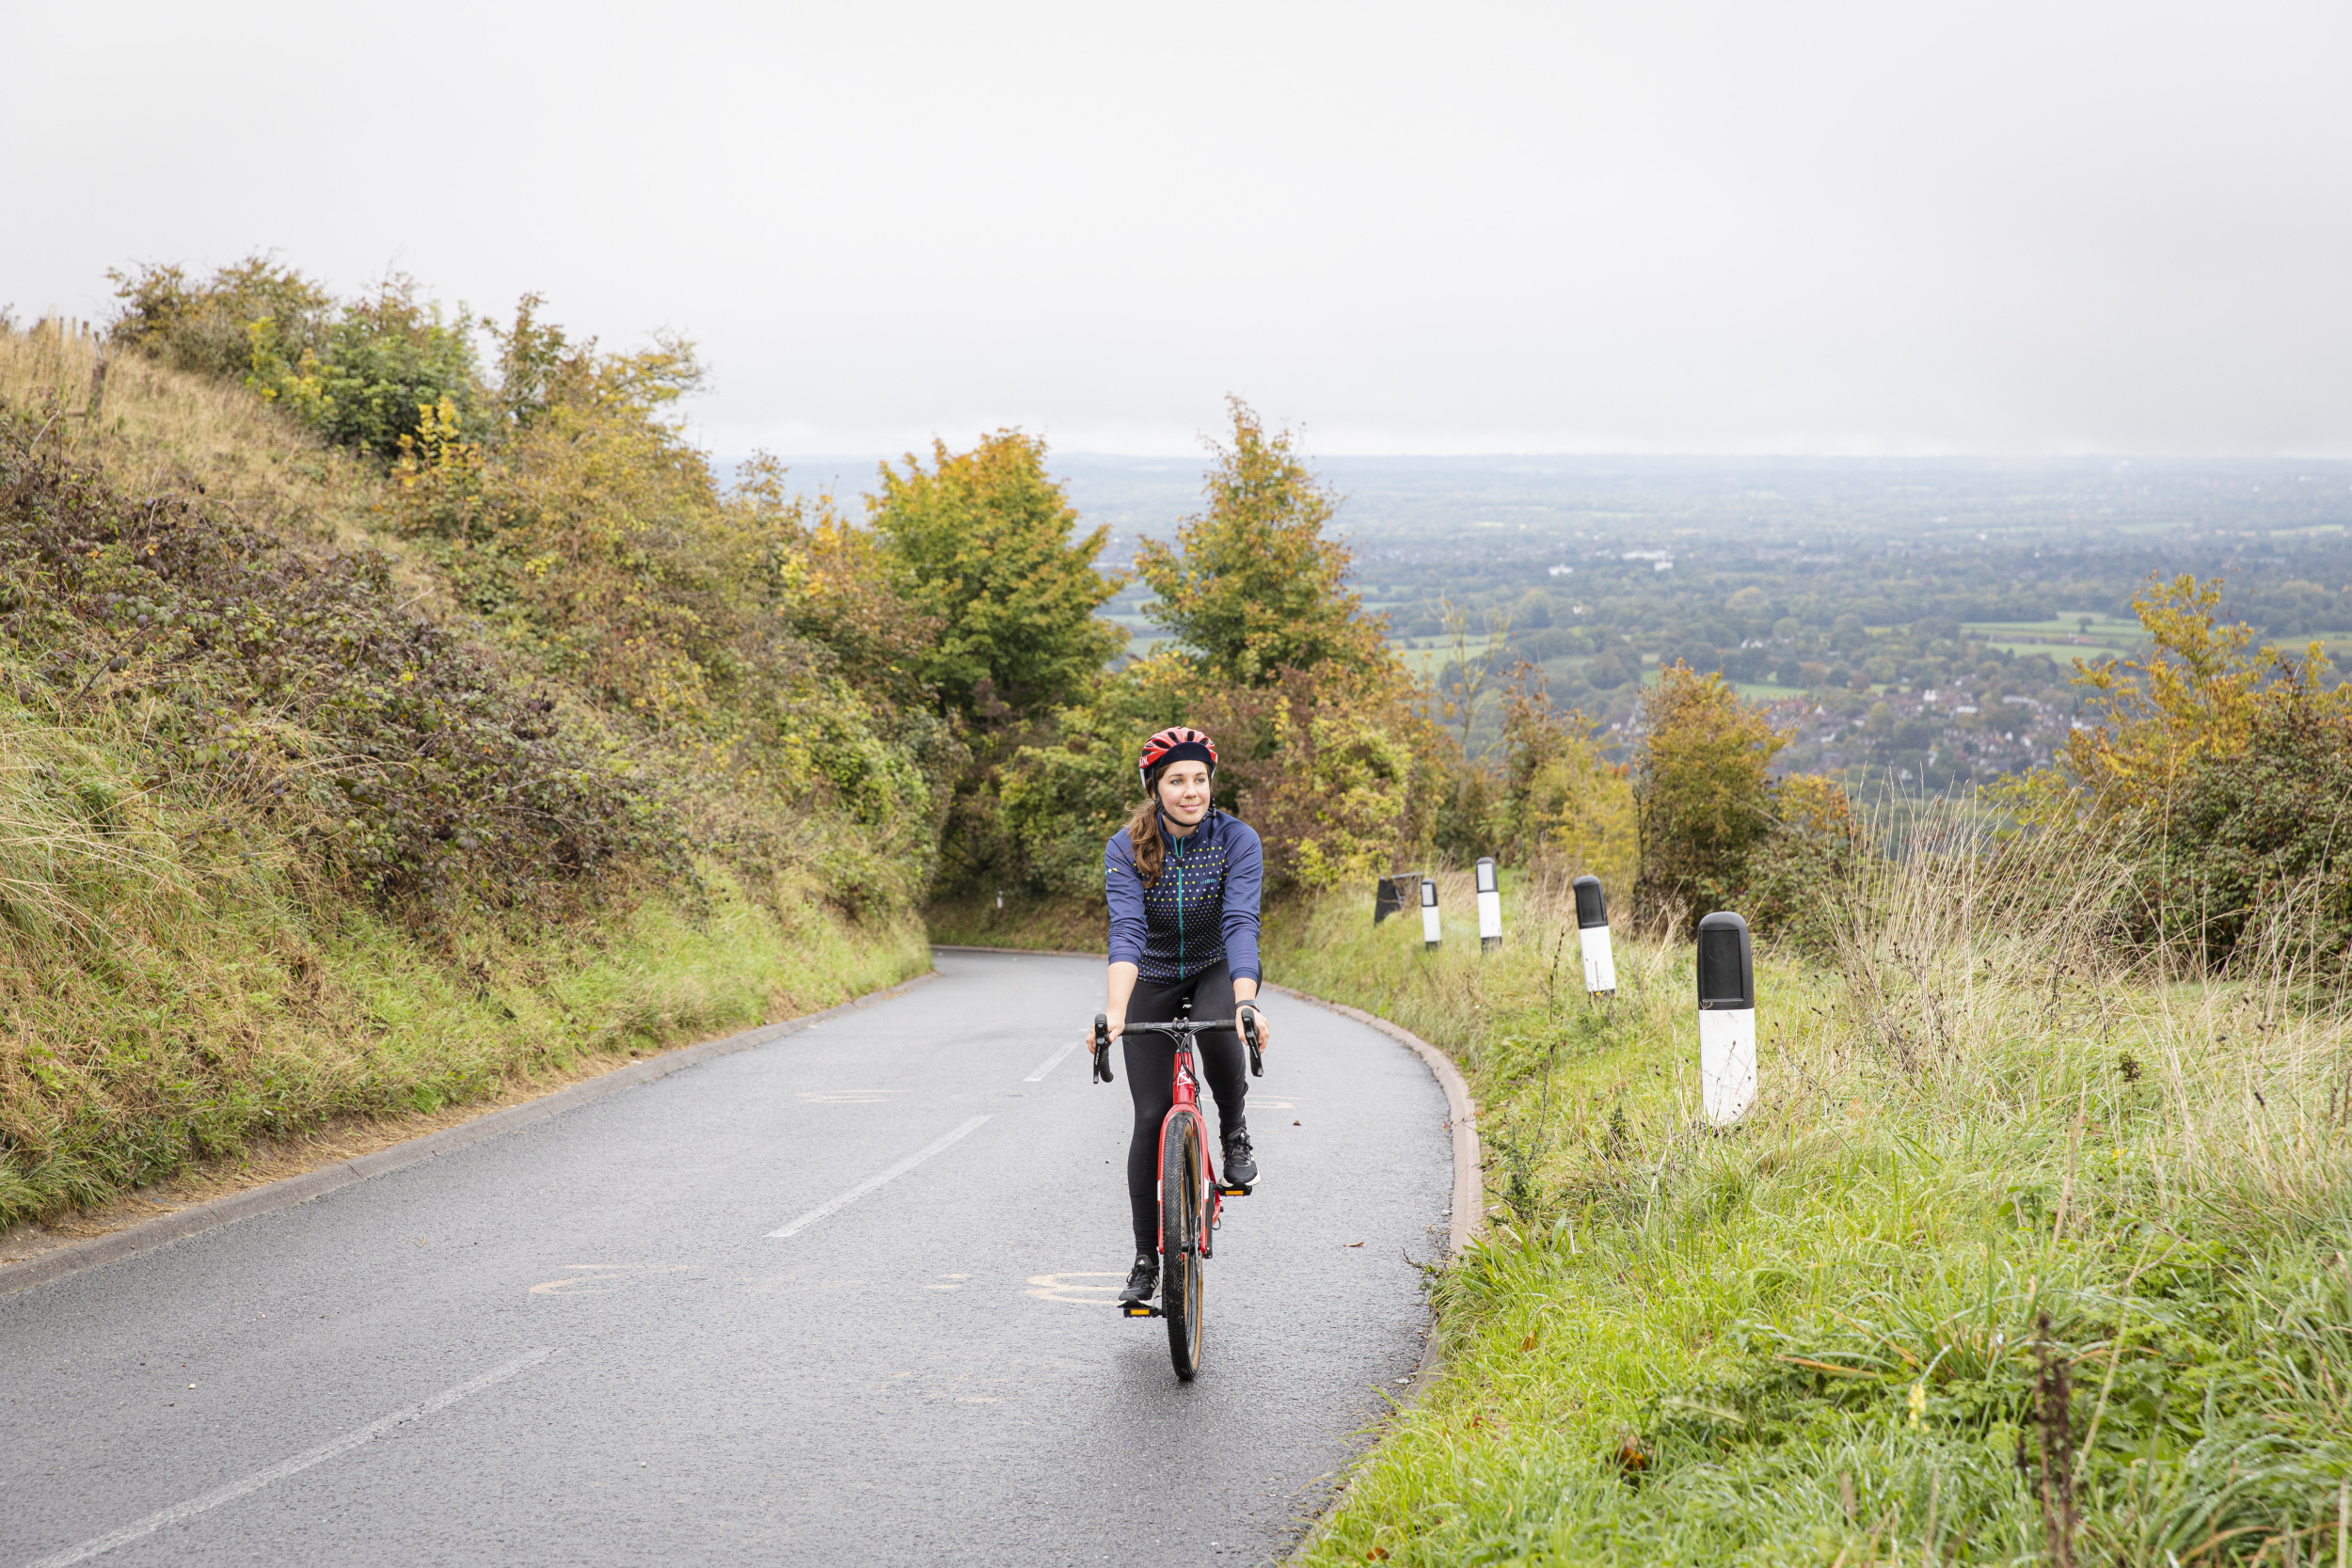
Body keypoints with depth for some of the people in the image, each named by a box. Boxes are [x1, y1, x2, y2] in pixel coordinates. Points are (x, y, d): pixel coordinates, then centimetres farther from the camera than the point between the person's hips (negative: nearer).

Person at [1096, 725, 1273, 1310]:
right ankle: (1146, 1259, 6)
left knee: (1218, 1033, -36)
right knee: (1151, 1118, -6)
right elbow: (1127, 931, -31)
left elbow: (1240, 923, -31)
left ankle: (1235, 1134, -6)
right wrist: (1115, 1011, -47)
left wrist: (1246, 1002, -48)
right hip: (1153, 981, 1)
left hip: (1218, 970, -1)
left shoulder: (1237, 839, -20)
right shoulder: (1126, 848, -19)